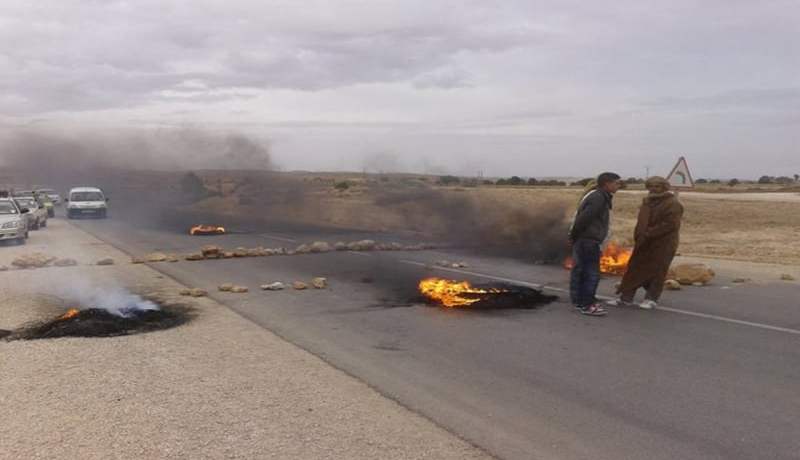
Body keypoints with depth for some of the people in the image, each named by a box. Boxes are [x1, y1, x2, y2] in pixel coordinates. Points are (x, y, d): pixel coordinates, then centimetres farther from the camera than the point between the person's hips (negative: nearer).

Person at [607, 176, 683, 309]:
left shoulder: (672, 204, -11)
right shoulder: (648, 201, 14)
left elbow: (670, 224, -20)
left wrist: (648, 234, -20)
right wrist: (638, 235, 0)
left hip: (663, 244, -7)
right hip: (644, 242, 7)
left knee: (656, 271, 1)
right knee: (635, 269, 5)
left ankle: (652, 299, 13)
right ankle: (626, 298, 9)